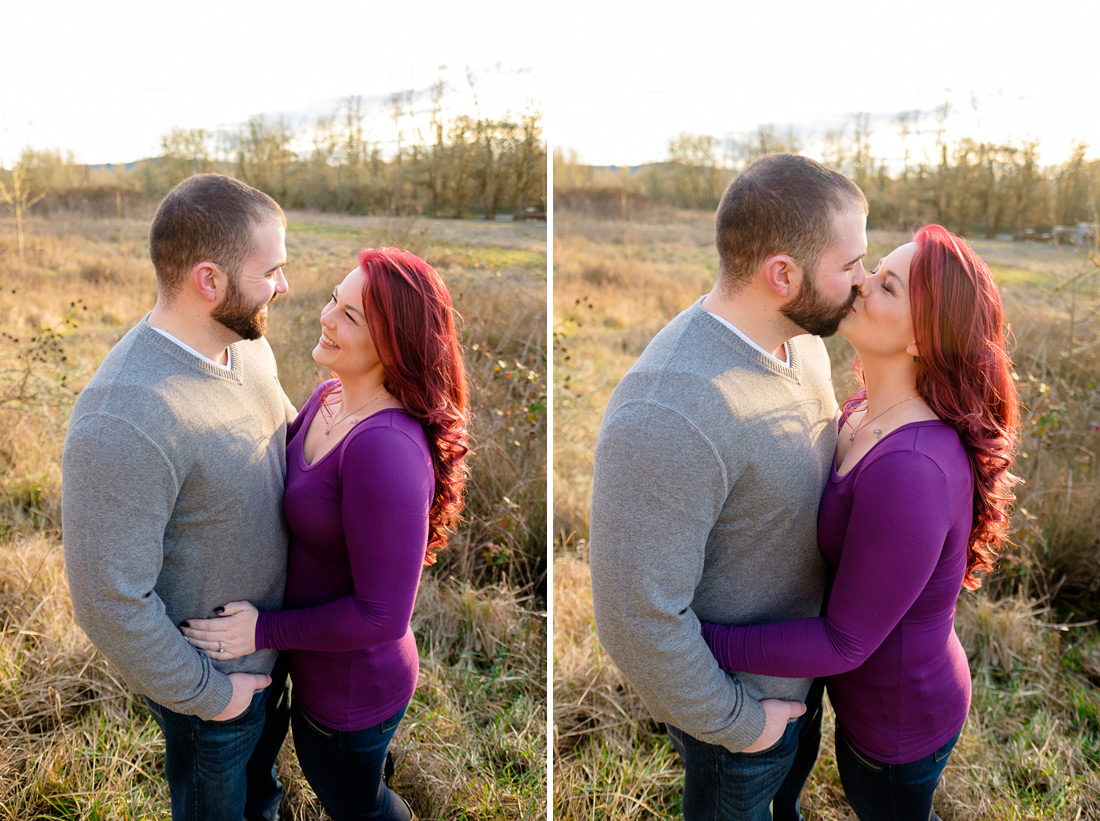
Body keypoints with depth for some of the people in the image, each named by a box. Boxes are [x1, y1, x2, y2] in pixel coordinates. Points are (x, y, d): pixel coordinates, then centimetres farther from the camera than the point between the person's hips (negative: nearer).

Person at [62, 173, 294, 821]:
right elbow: (112, 602, -30)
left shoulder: (247, 341, -9)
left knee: (261, 767, 34)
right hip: (214, 677, -7)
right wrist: (207, 695, -18)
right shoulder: (123, 424, -37)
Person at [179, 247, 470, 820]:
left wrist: (263, 630, -22)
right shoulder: (328, 398, -7)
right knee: (323, 773, 35)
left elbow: (382, 615, -31)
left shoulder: (386, 449, -37)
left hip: (350, 688, -8)